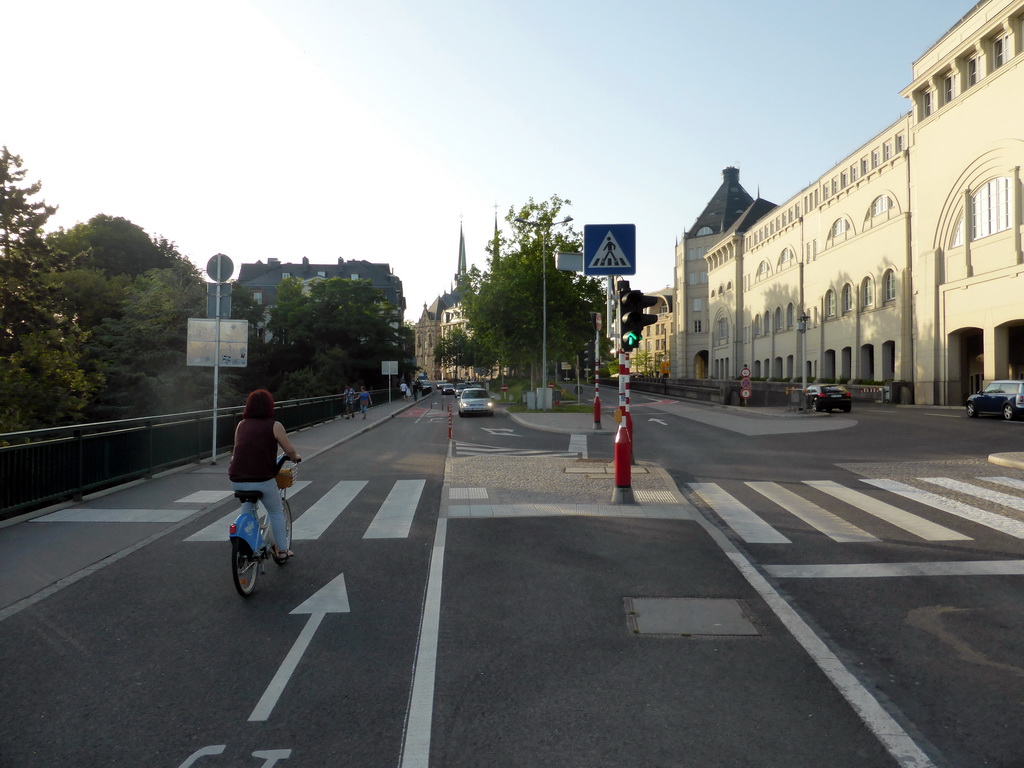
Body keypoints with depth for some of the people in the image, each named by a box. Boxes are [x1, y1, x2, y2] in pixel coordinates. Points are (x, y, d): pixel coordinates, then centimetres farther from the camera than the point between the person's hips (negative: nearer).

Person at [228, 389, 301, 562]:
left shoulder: (241, 425, 9)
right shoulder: (274, 426, -2)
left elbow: (236, 450, 18)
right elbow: (290, 451, 1)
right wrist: (295, 457, 23)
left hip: (237, 481, 4)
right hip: (262, 480, -4)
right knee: (276, 512, 19)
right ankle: (281, 550, 24)